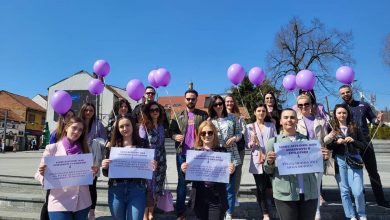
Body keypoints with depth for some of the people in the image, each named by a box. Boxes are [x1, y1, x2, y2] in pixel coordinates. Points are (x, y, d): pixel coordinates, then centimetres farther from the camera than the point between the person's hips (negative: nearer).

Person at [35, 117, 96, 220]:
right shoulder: (52, 148, 1)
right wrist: (42, 173, -22)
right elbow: (39, 175, 0)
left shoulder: (84, 150, 9)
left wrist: (93, 172, -8)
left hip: (82, 203, 3)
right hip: (60, 203, -3)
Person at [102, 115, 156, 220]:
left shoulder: (142, 144, -1)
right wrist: (104, 167, -14)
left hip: (137, 190, -2)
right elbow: (106, 173, 6)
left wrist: (152, 167, -18)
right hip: (116, 191, 2)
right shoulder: (112, 146, 2)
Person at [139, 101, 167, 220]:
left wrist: (163, 159, 15)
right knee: (149, 186, 0)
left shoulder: (161, 125, 7)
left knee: (157, 185, 10)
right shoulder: (144, 125, -8)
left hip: (160, 160, 5)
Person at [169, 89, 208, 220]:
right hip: (182, 153, 1)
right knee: (182, 182, 8)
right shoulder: (178, 115, 9)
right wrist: (175, 136, -15)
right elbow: (171, 131, 6)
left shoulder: (203, 115, 6)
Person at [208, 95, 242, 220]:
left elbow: (239, 133, 7)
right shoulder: (209, 120, 5)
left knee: (230, 186, 4)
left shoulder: (232, 118, 4)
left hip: (231, 155, 0)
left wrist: (234, 138, -12)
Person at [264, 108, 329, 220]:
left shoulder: (306, 139, 12)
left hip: (309, 193, 3)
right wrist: (269, 162, -16)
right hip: (285, 194, -2)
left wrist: (323, 158, -4)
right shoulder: (273, 141, 5)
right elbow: (268, 171, 6)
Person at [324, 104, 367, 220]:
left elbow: (364, 145, 4)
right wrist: (337, 142, -15)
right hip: (339, 161, 1)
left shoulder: (354, 127, 5)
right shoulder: (332, 128, 4)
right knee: (344, 191, 6)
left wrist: (353, 141, -13)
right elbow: (327, 146, 2)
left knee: (358, 191, -6)